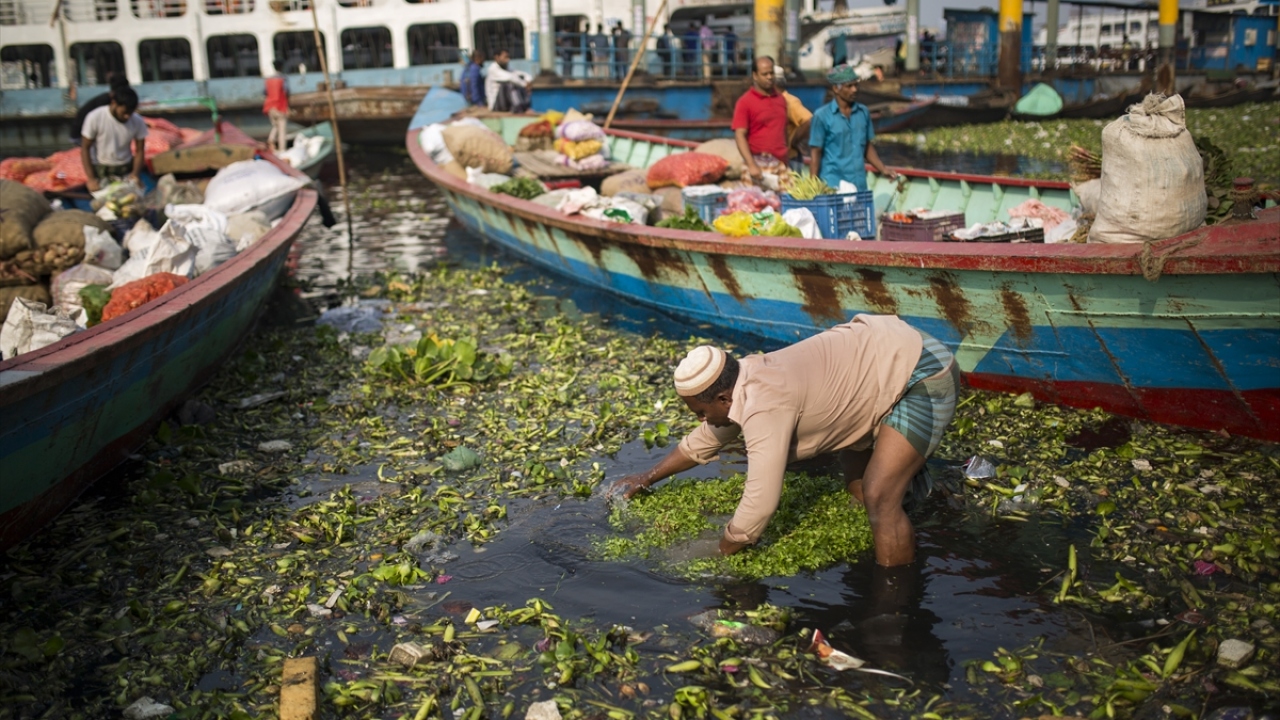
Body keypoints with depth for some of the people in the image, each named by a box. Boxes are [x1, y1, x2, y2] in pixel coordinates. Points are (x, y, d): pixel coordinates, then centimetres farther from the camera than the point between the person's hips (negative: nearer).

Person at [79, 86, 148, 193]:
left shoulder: (138, 122, -10)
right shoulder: (94, 118, -16)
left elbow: (139, 150, 1)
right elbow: (85, 148, -8)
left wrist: (136, 173, -15)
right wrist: (91, 178, -14)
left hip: (126, 169, 2)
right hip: (100, 169, -2)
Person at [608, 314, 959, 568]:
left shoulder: (763, 407, -30)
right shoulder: (744, 381, -1)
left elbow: (759, 504, -28)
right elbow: (701, 442, 17)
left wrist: (717, 559, -12)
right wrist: (645, 479, 23)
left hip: (924, 375, -10)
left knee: (879, 499, -15)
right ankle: (904, 468, 41)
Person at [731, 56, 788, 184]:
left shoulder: (781, 99, 14)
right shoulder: (745, 102, -3)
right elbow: (740, 136, -10)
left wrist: (786, 160, 15)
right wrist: (751, 165, -21)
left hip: (780, 163, 5)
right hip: (759, 163, -5)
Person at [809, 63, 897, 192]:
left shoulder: (863, 112, 8)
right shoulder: (822, 116, -4)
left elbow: (868, 147, 17)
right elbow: (815, 153, -3)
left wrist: (883, 170, 6)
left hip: (859, 185, 4)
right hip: (832, 186, -4)